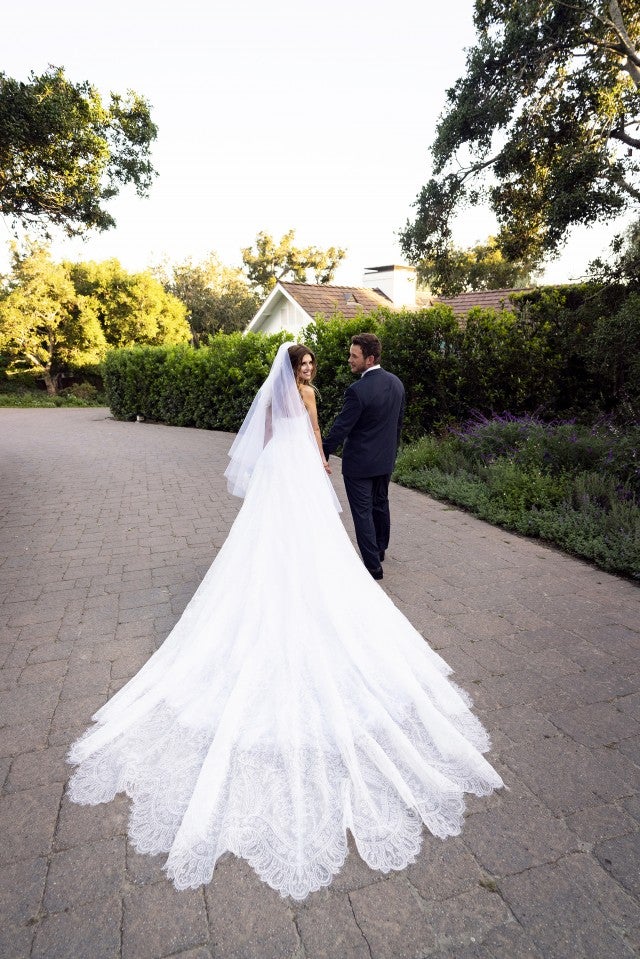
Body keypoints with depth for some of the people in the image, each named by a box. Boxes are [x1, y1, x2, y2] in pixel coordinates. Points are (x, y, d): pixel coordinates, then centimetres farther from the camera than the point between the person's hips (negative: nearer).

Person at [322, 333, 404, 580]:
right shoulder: (396, 383, 1)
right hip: (386, 460, 8)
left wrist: (323, 455, -10)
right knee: (380, 505, 23)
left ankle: (373, 566, 9)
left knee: (363, 512, 3)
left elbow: (341, 428, -20)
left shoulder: (358, 390, -24)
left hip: (359, 462, -8)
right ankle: (380, 550, 42)